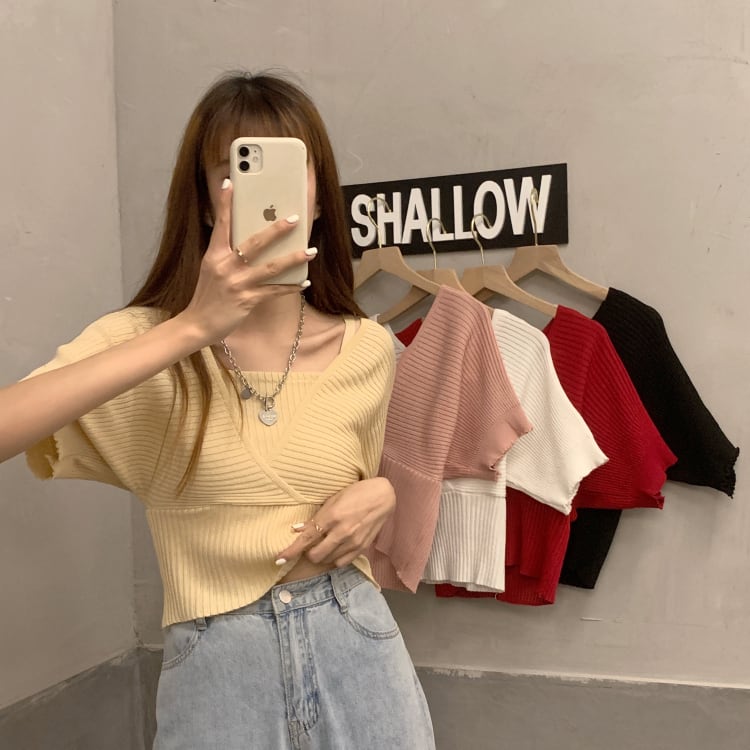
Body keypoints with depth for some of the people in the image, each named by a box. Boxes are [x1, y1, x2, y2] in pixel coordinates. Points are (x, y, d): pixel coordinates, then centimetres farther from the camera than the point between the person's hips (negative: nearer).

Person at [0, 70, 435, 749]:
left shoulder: (368, 349, -2)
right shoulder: (146, 338, -9)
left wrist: (381, 494, -9)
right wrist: (192, 327, -32)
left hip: (357, 646, 2)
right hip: (213, 667, -2)